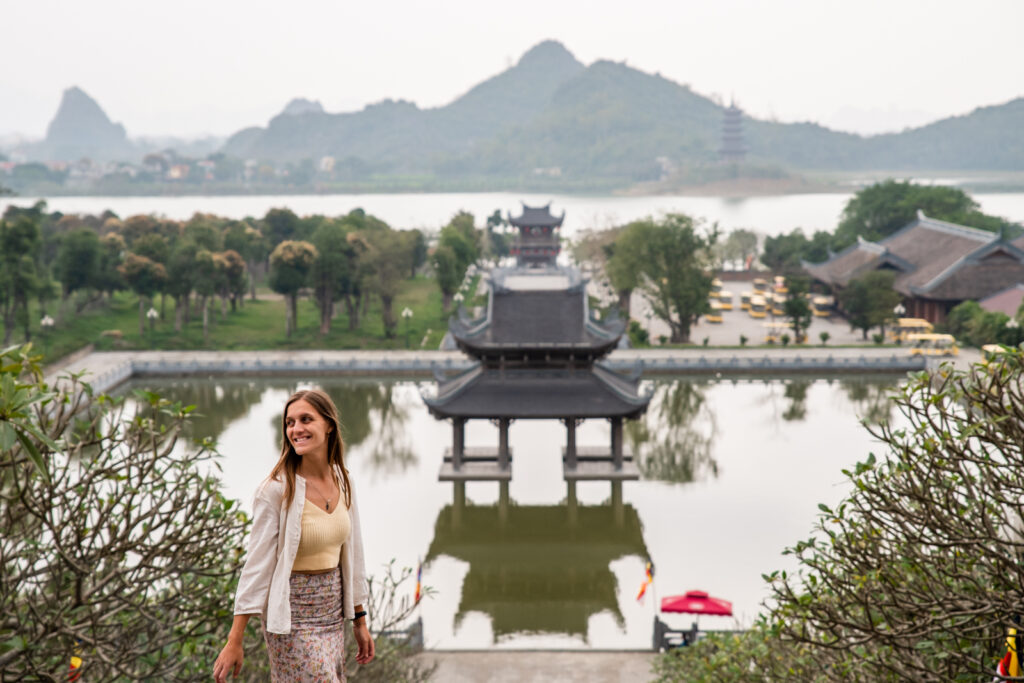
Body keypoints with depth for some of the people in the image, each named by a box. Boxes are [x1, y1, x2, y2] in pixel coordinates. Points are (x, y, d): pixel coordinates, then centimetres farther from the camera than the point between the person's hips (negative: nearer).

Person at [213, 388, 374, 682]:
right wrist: (234, 642, -15)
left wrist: (360, 621, 14)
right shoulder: (277, 489, -15)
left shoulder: (342, 481, 2)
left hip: (332, 611, 6)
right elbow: (257, 564, -14)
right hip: (292, 614, -6)